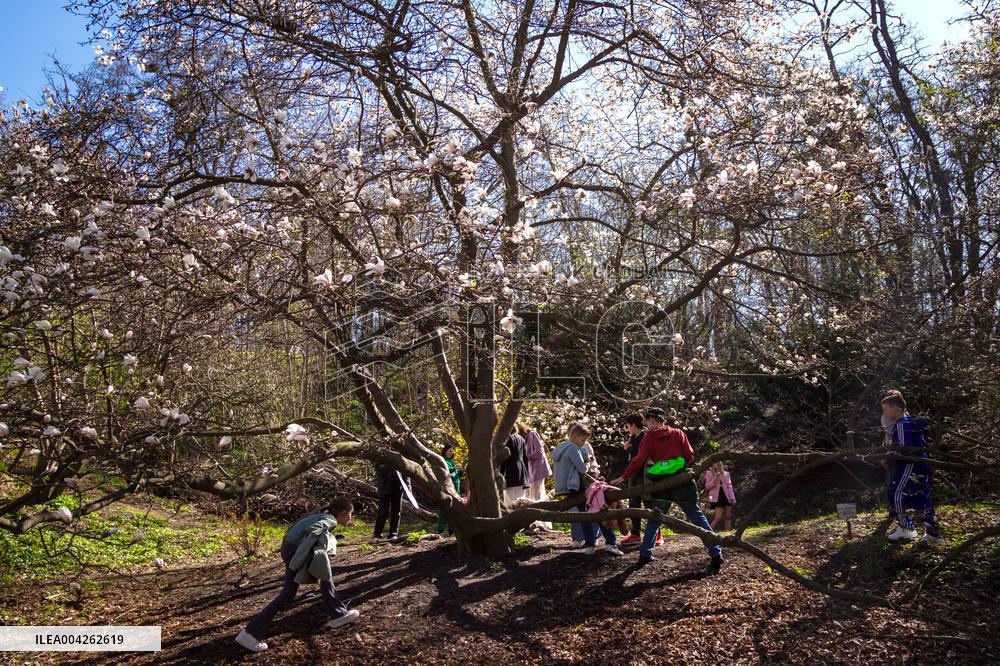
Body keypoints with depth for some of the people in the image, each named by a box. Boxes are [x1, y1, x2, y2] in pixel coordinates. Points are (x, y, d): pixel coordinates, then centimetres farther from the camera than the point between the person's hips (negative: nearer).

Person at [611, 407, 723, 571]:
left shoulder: (648, 437, 1)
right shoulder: (678, 433, 6)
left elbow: (639, 461, -6)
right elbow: (690, 456, 2)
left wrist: (623, 478, -1)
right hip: (682, 482, 1)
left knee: (654, 518, 17)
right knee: (697, 516, 5)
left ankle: (645, 553, 15)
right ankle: (715, 554, -3)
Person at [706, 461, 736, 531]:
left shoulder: (726, 474, 12)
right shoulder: (709, 474, 4)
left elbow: (729, 486, 10)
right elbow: (707, 486, -2)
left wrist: (733, 498, 2)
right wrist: (715, 479, -16)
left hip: (727, 497, 4)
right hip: (717, 498, -4)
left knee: (728, 517, 2)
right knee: (718, 518, -12)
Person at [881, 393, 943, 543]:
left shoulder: (902, 424, -16)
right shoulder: (910, 421, 17)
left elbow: (903, 450, -22)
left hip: (912, 465, -10)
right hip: (920, 465, 10)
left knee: (897, 493, -5)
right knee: (921, 499, 12)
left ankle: (906, 529, 0)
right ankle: (933, 533, 17)